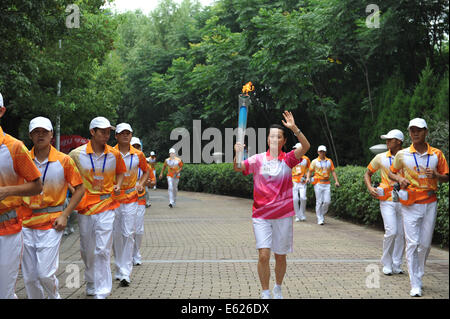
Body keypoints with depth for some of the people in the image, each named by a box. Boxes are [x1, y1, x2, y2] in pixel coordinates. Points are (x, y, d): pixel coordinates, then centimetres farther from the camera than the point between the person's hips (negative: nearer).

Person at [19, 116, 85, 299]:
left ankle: (54, 296, 23)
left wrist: (64, 215, -5)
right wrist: (16, 213, 0)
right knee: (29, 276, 8)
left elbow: (80, 189, 2)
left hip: (52, 223, -2)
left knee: (45, 273, -6)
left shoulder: (64, 160, -3)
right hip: (26, 223, 3)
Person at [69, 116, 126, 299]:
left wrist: (118, 185, 3)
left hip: (106, 206, -1)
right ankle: (90, 282, 36)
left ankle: (102, 292, -4)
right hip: (84, 206, 1)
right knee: (86, 249, 13)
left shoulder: (114, 154, 2)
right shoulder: (76, 154, -3)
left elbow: (121, 171, 21)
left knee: (102, 250, -8)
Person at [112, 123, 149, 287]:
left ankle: (125, 273, -7)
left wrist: (140, 183, 3)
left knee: (128, 234, -7)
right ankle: (119, 270, 20)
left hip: (131, 199, 0)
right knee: (116, 235, 7)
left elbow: (146, 171, 19)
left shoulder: (138, 155, 4)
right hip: (112, 198, 0)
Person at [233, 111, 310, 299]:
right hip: (261, 215, -1)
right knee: (263, 254, -10)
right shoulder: (258, 160, -1)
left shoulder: (288, 159, -2)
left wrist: (294, 128, -31)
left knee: (280, 257, 11)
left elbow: (306, 146, -17)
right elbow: (237, 168, -14)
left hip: (283, 215, 1)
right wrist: (238, 155, -34)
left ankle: (278, 289, 34)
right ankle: (265, 294, 5)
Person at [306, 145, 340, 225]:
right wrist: (308, 178, -16)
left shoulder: (329, 161, 10)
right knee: (319, 202, -3)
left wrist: (336, 181, -1)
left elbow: (333, 171, 9)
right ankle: (320, 219, 4)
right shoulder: (315, 161, 3)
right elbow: (310, 171, 4)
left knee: (327, 201, -3)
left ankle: (322, 214, 22)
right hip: (318, 184, -2)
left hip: (327, 184, 2)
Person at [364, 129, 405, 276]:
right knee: (391, 232, -12)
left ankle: (396, 265, 16)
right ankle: (386, 264, 5)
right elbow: (368, 173, 14)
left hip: (403, 201, 2)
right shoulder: (381, 158, 3)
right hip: (387, 201, -2)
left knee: (401, 234, 4)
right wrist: (370, 188, -2)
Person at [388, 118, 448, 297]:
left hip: (430, 204, 2)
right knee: (412, 244, -7)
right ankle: (415, 285, -5)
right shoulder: (402, 155, 1)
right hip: (410, 205, -1)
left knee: (425, 244, 7)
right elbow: (391, 172, 14)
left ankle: (418, 275, 27)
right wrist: (399, 179, -8)